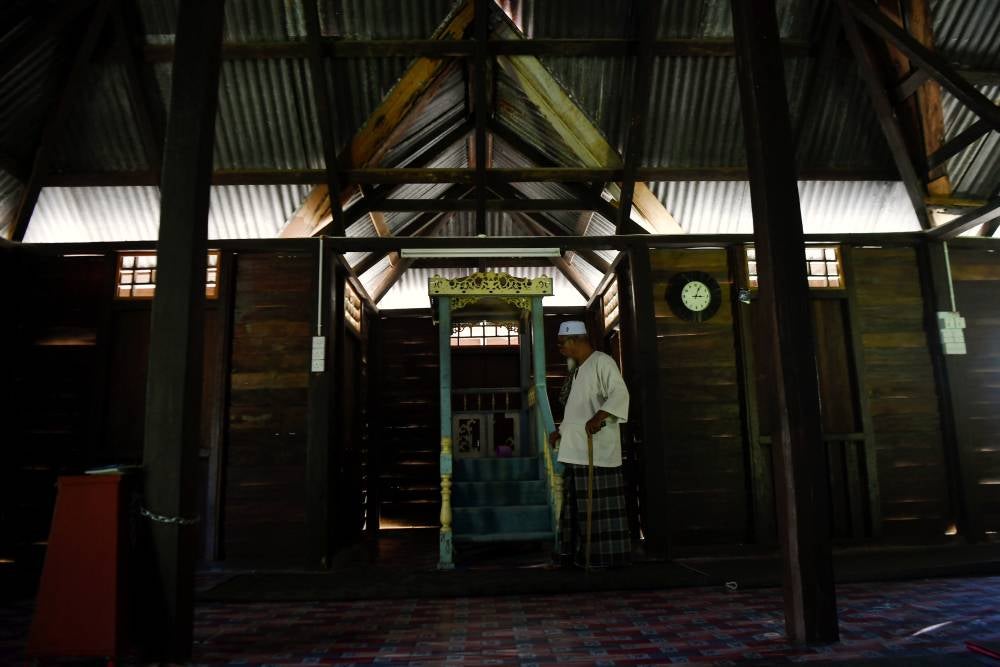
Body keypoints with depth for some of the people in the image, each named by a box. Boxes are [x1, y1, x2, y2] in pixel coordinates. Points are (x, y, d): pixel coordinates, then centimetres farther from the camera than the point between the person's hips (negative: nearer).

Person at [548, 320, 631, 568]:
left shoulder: (602, 362, -8)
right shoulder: (579, 369, 21)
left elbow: (620, 393, -21)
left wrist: (599, 417, -34)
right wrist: (561, 431, 31)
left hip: (597, 452, -9)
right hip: (577, 451, 9)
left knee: (599, 505, -5)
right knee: (580, 503, 12)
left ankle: (605, 555, 4)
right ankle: (583, 553, 20)